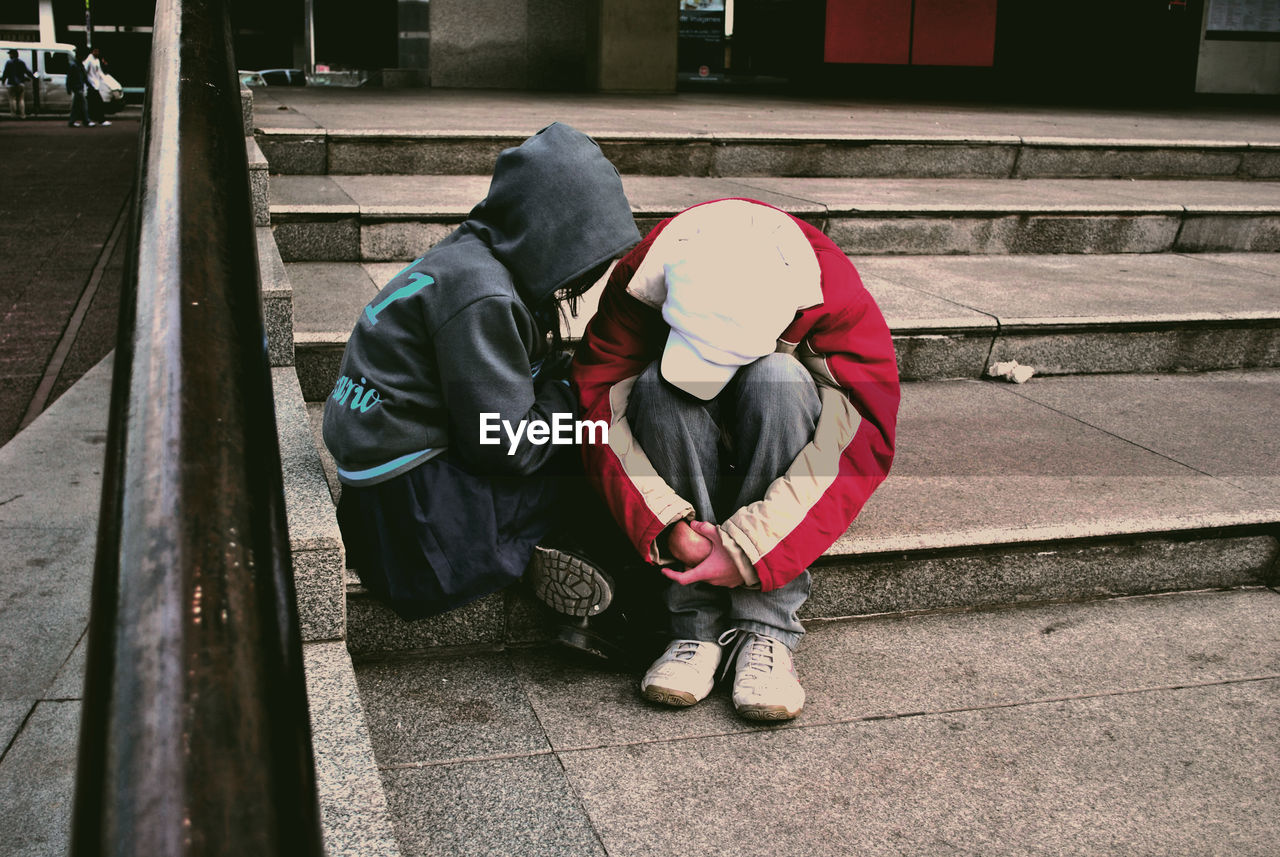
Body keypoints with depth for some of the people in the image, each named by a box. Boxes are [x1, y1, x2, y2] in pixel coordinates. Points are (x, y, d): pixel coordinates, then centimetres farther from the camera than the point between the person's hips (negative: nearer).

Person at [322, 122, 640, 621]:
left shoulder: (475, 258, 7)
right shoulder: (480, 297, -23)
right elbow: (509, 445, -22)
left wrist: (566, 373, -1)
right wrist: (570, 394, -6)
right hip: (405, 500, -10)